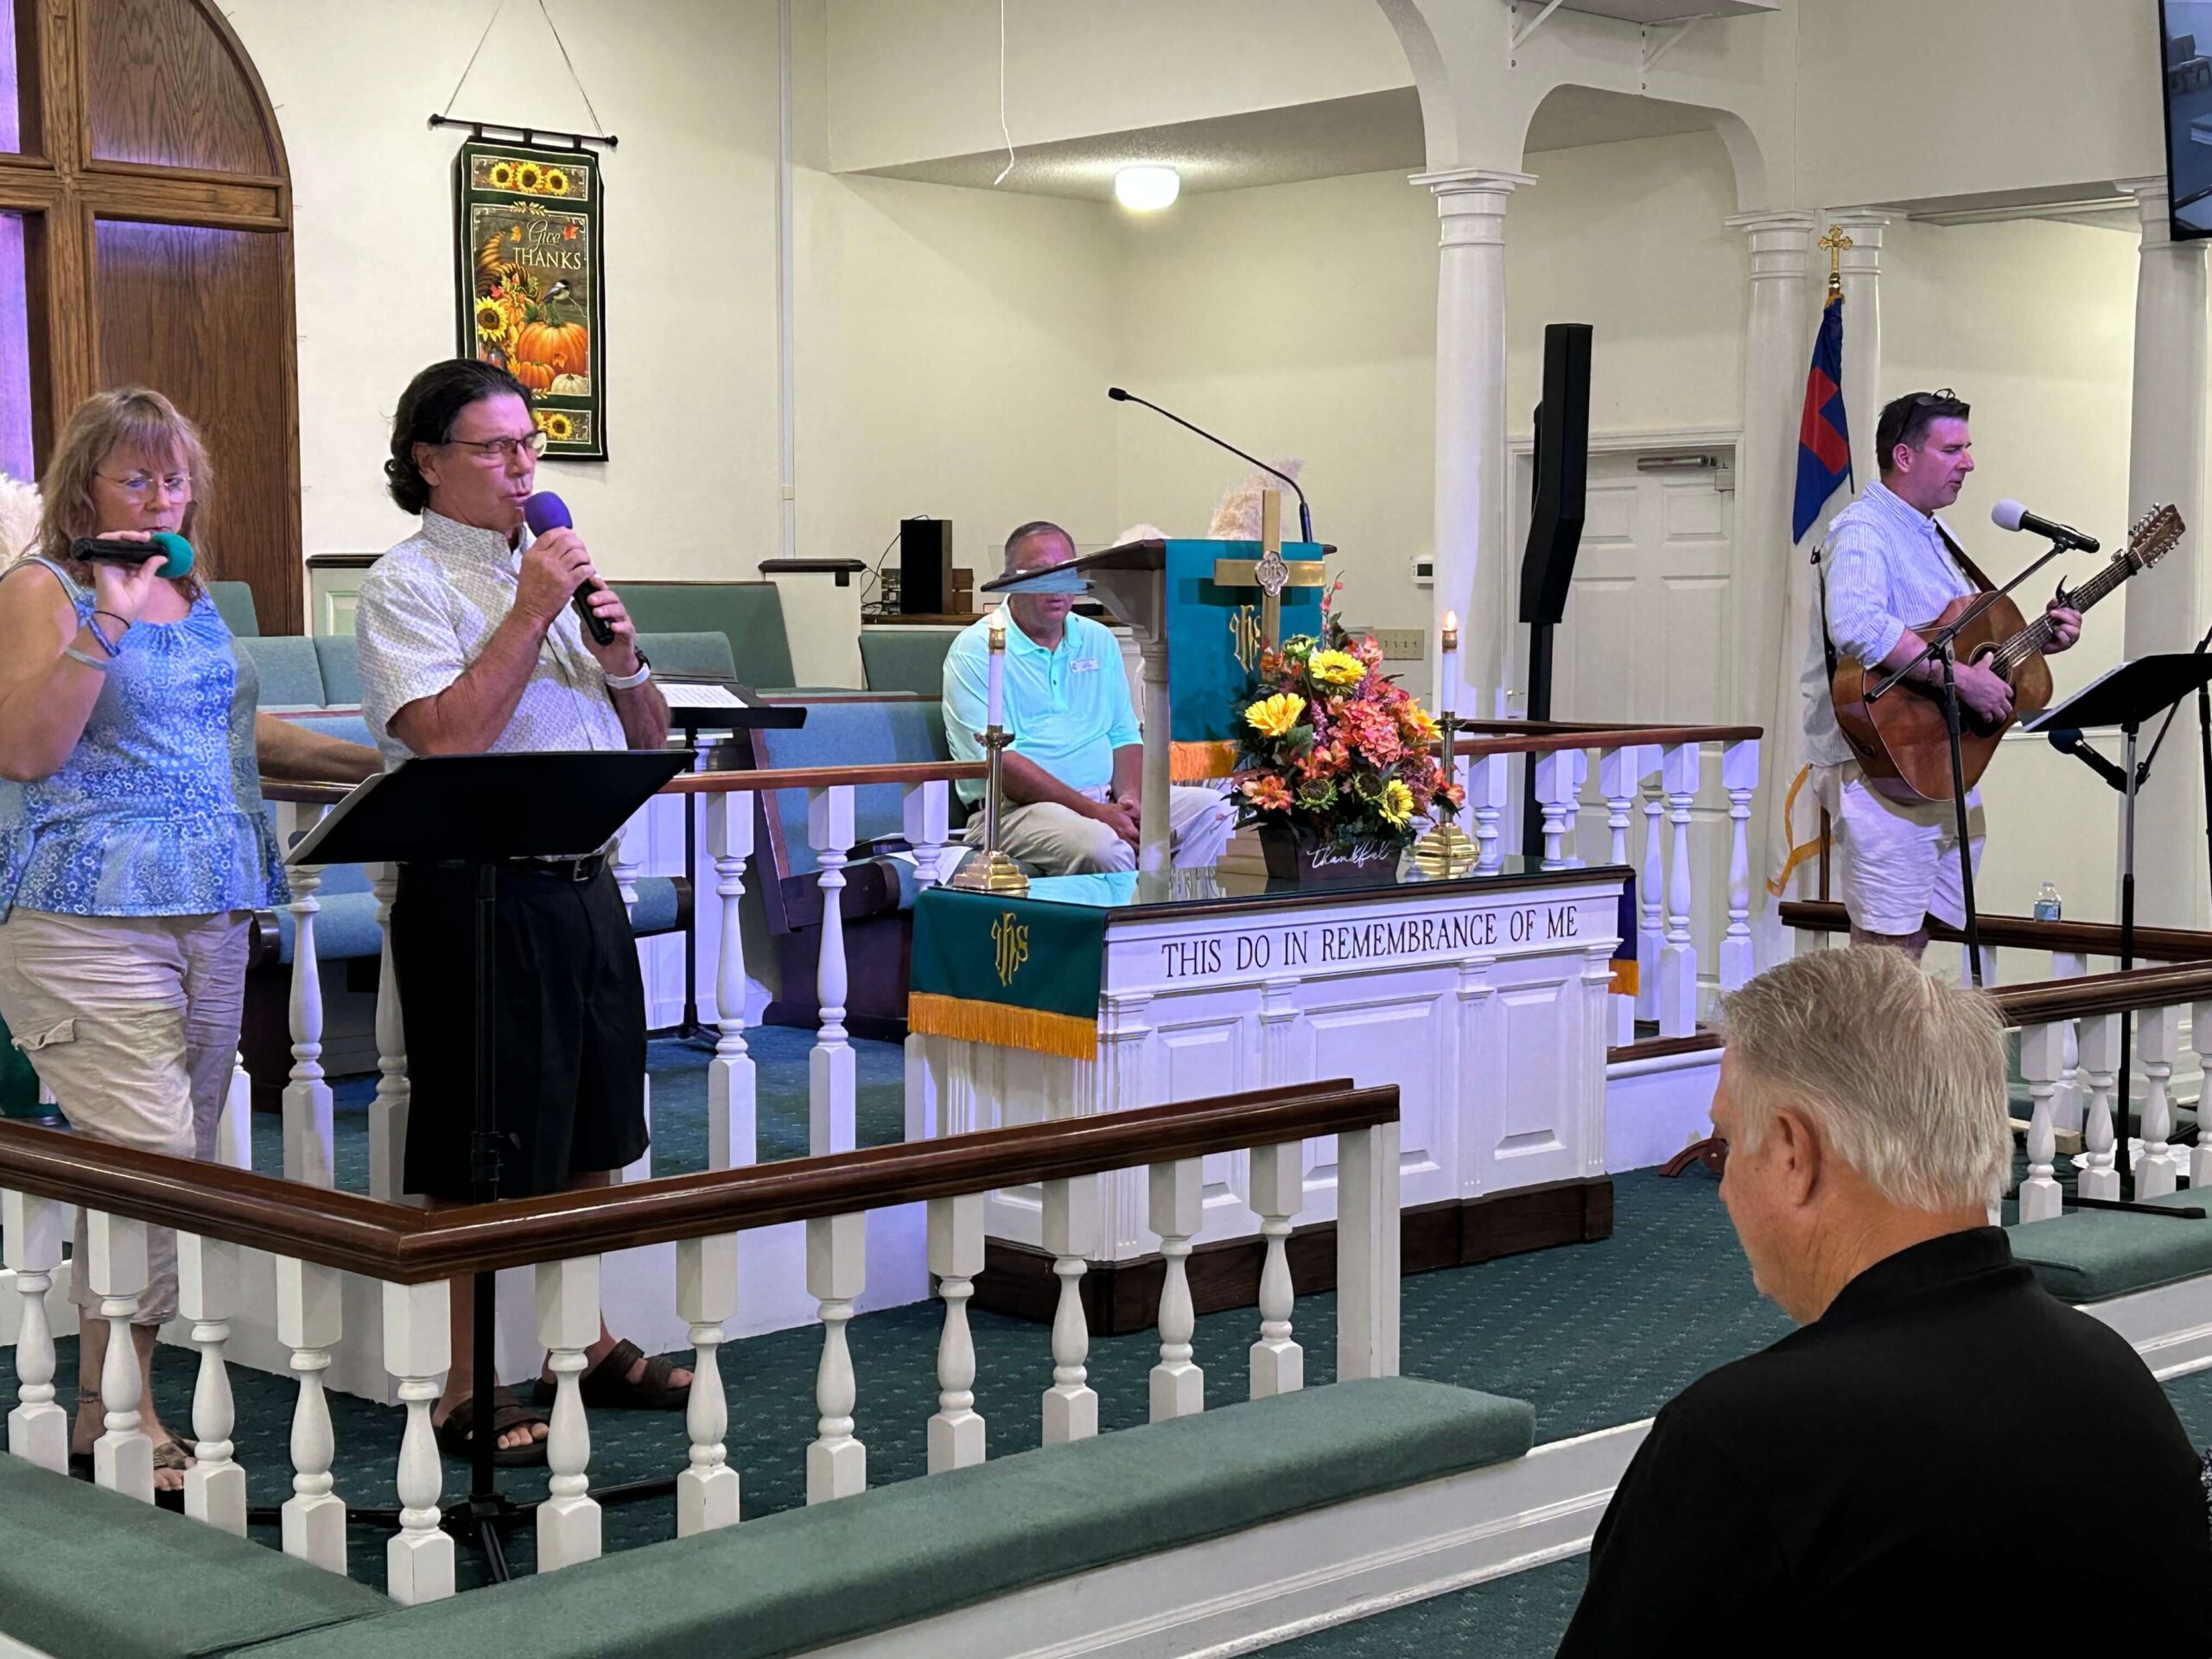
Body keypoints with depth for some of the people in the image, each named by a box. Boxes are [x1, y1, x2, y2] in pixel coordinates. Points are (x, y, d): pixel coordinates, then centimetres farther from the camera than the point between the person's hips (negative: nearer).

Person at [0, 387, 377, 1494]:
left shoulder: (193, 590, 18)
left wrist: (372, 762, 23)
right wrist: (107, 624, -19)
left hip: (211, 908, 7)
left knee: (176, 1161, 6)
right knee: (149, 1151, -14)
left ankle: (110, 1400, 13)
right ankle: (116, 1409, -5)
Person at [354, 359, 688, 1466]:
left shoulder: (555, 569, 17)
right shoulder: (406, 587, -6)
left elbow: (648, 742, 18)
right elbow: (448, 738, -21)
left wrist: (620, 656, -1)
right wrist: (531, 613, -17)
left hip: (585, 881, 8)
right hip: (479, 889, -8)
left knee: (588, 1128, 15)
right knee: (483, 1153, -2)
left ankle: (588, 1343, 28)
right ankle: (470, 1388, 7)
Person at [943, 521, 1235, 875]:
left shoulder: (1099, 640, 18)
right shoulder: (976, 650, -3)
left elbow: (1124, 736, 18)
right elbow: (998, 761, -14)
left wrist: (1129, 799, -7)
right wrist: (1095, 812, -20)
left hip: (1105, 797, 7)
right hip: (1018, 807, -7)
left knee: (1211, 811, -15)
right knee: (1103, 846, -36)